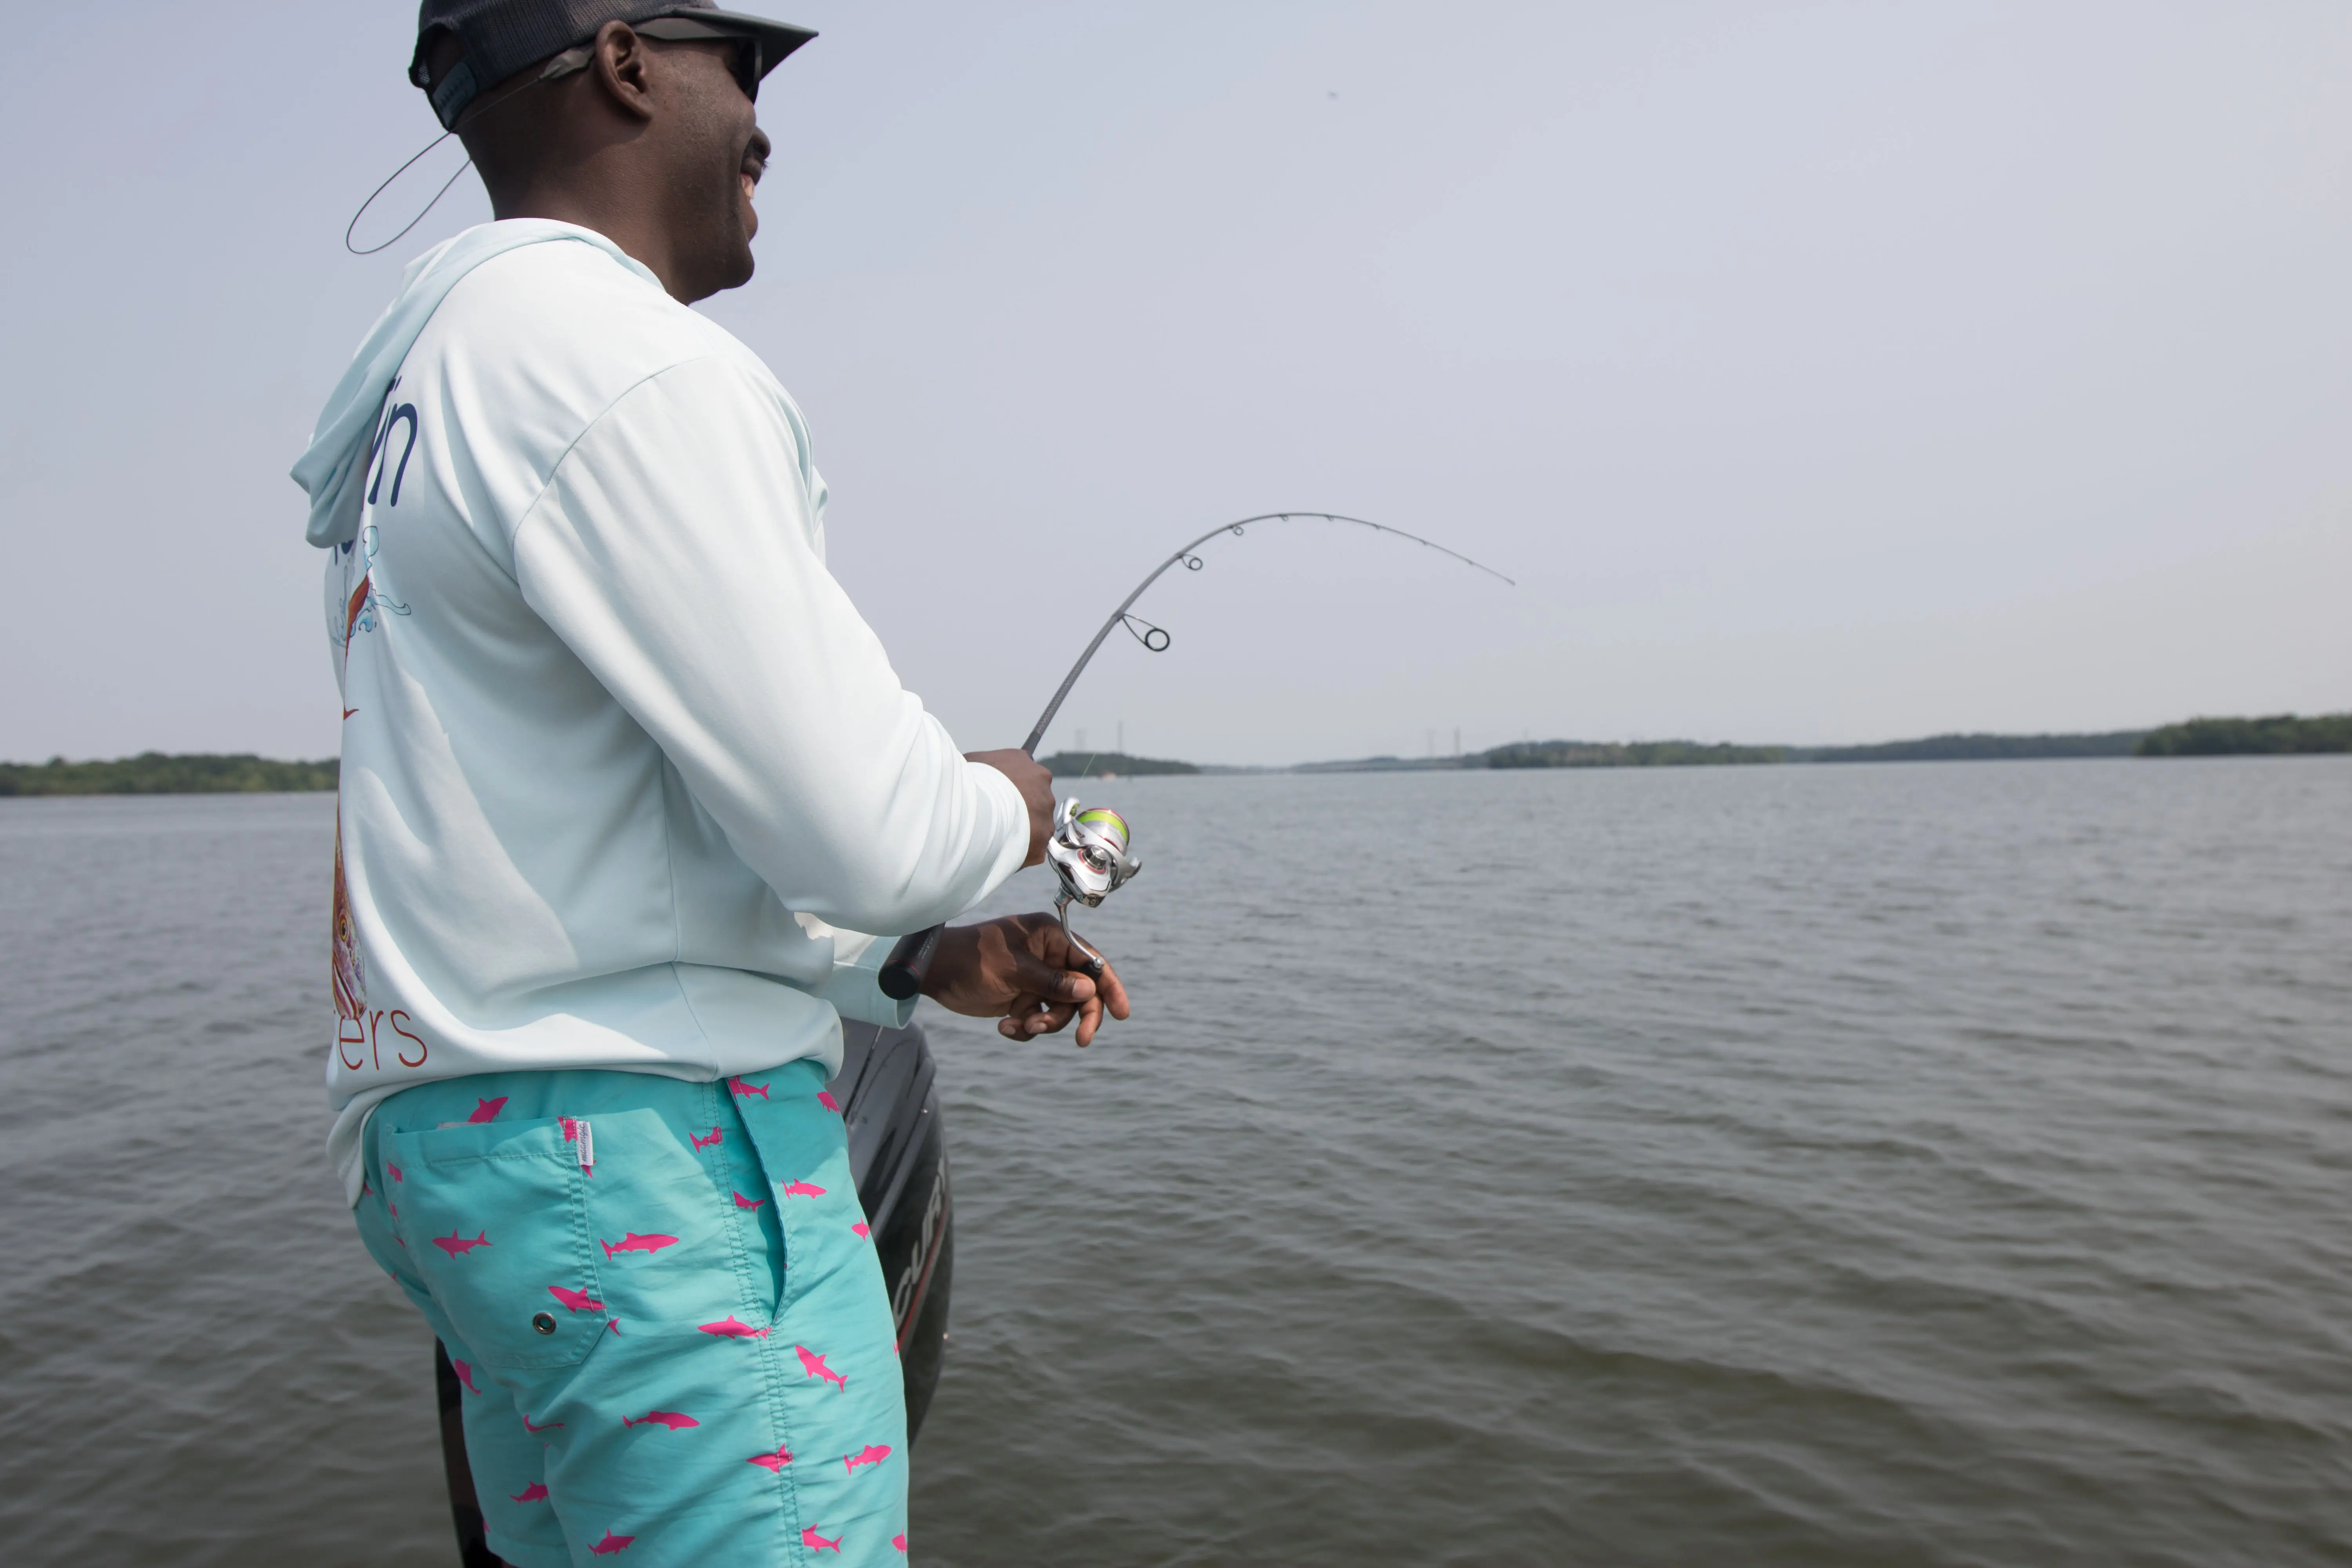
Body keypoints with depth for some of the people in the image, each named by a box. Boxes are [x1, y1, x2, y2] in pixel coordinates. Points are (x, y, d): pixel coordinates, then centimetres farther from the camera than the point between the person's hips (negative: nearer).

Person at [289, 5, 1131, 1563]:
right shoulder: (634, 366, -15)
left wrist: (931, 961, 14)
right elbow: (859, 829, -21)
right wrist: (1010, 811, 3)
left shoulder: (436, 393, 19)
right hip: (661, 1151, -10)